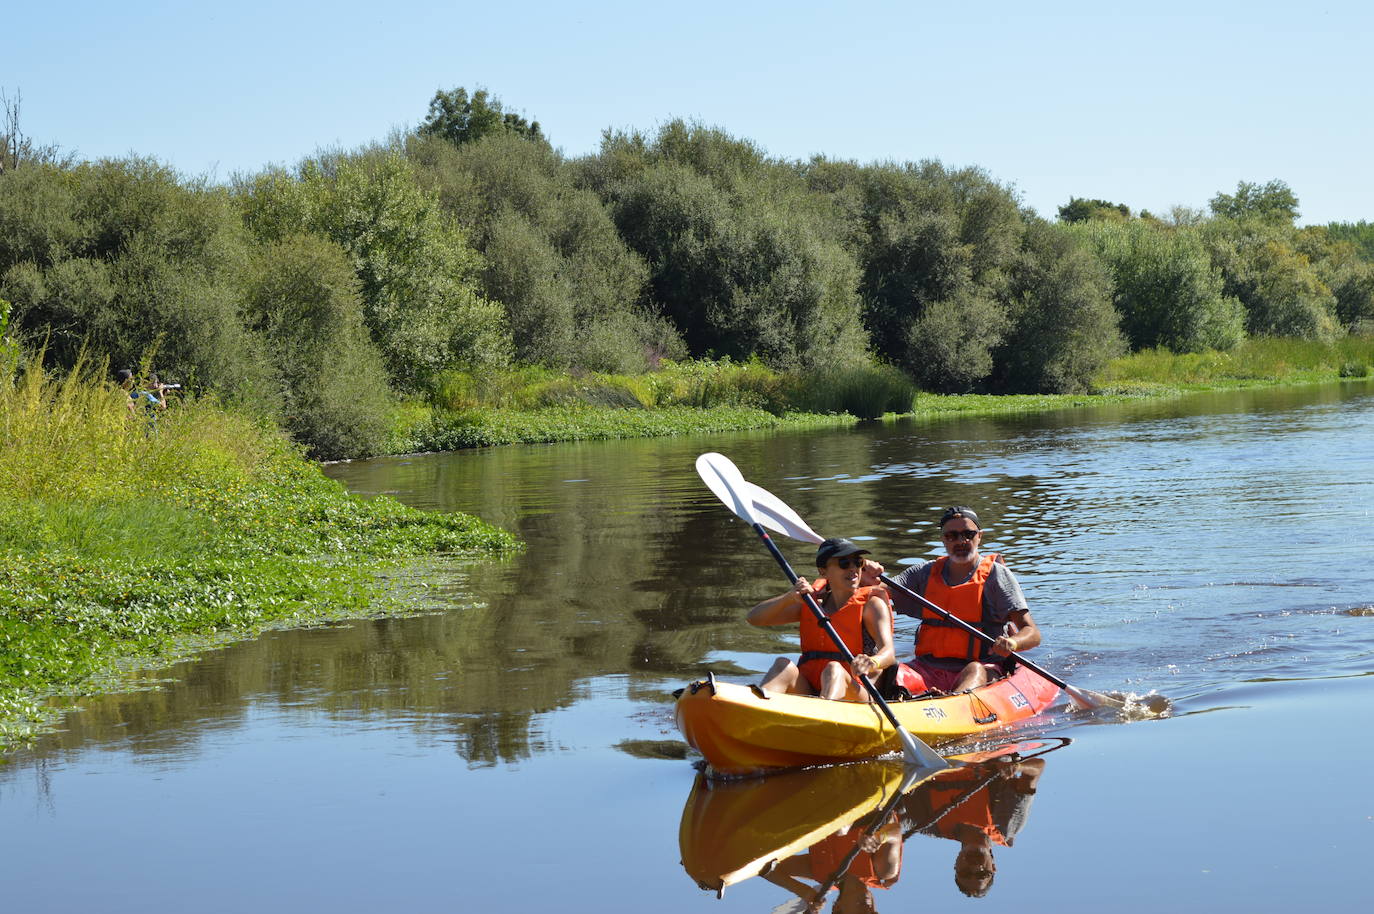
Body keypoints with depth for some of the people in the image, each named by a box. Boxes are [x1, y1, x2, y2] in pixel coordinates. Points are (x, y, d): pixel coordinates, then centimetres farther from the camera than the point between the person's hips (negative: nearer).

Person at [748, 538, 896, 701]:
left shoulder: (872, 604, 5)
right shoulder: (811, 601, 16)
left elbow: (889, 653, -14)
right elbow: (754, 618, 9)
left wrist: (872, 663, -40)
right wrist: (790, 597, -9)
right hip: (806, 691, 4)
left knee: (834, 669, -34)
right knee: (783, 665, -24)